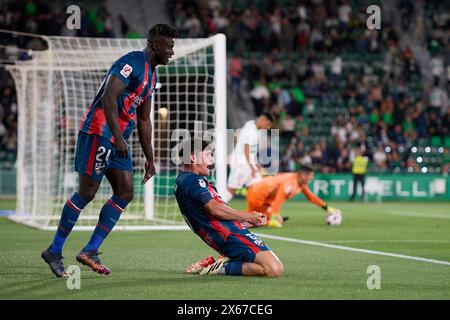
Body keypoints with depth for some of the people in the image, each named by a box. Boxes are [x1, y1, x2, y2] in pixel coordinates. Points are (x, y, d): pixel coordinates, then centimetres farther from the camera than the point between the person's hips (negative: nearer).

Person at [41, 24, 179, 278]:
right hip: (99, 132, -10)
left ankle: (90, 251, 5)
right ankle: (54, 251, 4)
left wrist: (149, 158, 23)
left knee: (125, 193, 2)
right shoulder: (132, 63, -13)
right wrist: (118, 138, -29)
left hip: (119, 140, 10)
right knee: (87, 193, -7)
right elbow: (108, 96, -25)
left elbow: (144, 120, 25)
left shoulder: (151, 75, 18)